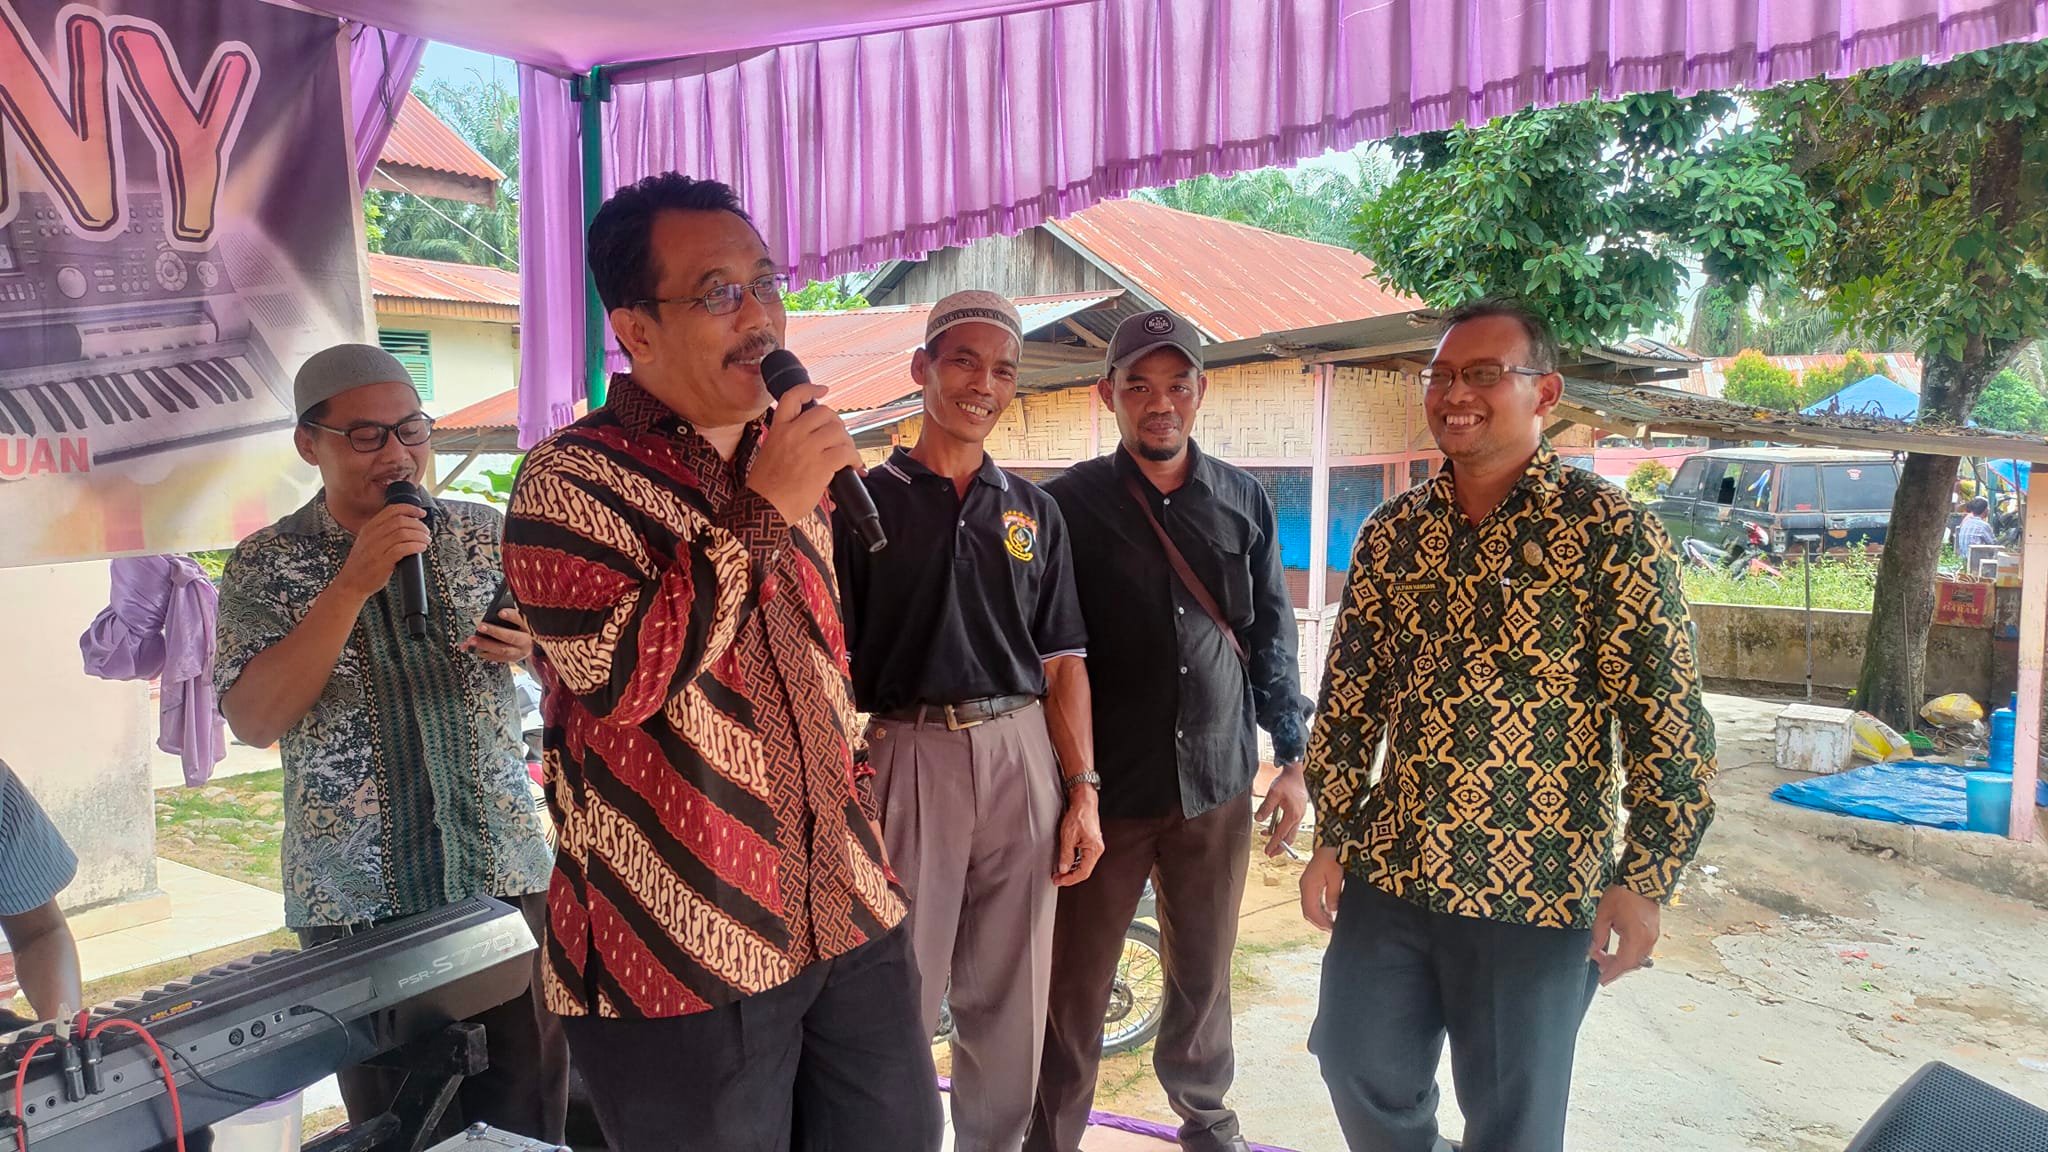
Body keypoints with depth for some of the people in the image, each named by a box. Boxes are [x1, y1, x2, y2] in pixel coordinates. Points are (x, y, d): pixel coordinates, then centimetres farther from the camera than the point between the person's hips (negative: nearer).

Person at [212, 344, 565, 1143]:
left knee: (530, 1097, 9)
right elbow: (253, 722, -13)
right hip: (356, 898, -1)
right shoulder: (266, 565, -2)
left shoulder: (488, 534, 3)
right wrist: (352, 585, -20)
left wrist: (535, 647, -12)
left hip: (504, 873, 2)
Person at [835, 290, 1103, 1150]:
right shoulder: (864, 500, 1)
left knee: (1011, 999, 11)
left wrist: (1083, 792, 5)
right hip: (906, 757, -3)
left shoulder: (1033, 511, 12)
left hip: (1021, 762, 4)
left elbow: (1061, 663, 12)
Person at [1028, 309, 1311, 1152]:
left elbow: (1272, 636, 11)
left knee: (1205, 971, 18)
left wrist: (1292, 759, 8)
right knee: (1075, 987, 5)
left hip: (1217, 782, 3)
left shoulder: (1243, 502, 6)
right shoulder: (1069, 505, -4)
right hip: (1105, 787, -3)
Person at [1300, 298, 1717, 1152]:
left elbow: (1666, 717, -10)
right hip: (1386, 874, 4)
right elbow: (1348, 697, 9)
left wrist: (1644, 879, -13)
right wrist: (1331, 839, 7)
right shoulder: (1392, 534, 5)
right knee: (1363, 1073, 14)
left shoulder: (1609, 530, -9)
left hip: (1538, 891, -4)